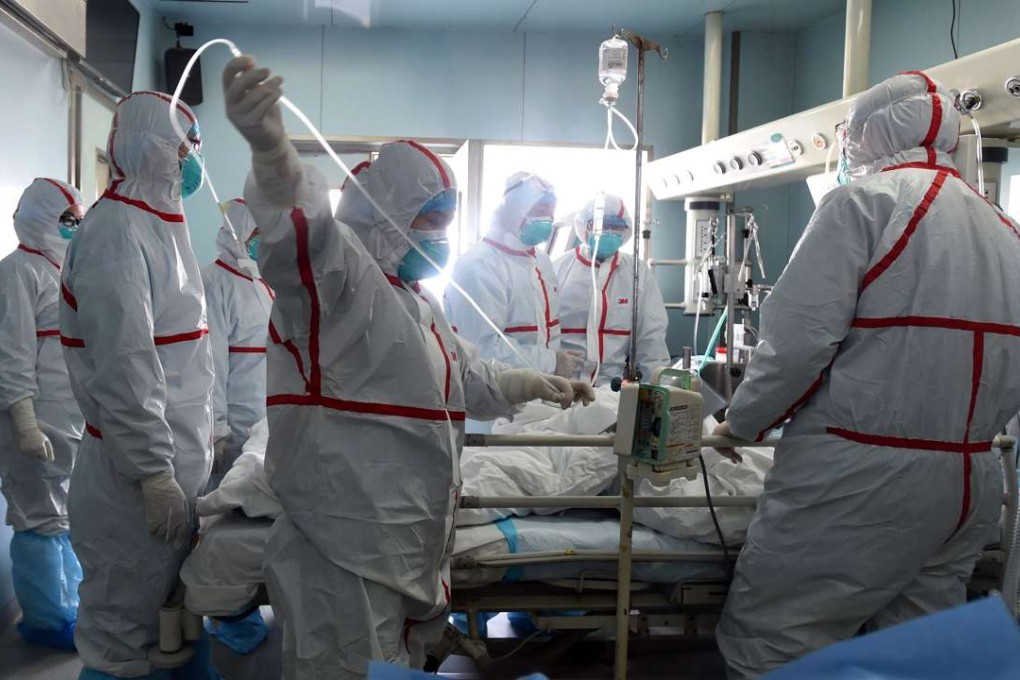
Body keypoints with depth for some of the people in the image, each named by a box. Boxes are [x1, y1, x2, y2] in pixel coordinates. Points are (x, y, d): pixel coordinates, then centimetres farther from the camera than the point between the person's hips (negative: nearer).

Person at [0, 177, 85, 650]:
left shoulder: (66, 271, 18)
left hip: (75, 419, 9)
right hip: (40, 422, -9)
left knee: (71, 515, 15)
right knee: (43, 519, -1)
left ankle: (71, 603, 27)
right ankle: (48, 619, 9)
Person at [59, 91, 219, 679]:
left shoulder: (162, 224, 13)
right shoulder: (117, 233, -18)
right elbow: (122, 368, -24)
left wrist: (199, 425, 21)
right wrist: (154, 473, -23)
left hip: (182, 459, 9)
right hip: (140, 472, -9)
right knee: (126, 632, 4)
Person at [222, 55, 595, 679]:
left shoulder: (416, 299, 20)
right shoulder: (338, 265, -12)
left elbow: (468, 377, 34)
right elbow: (300, 231, -36)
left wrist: (537, 384, 35)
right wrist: (272, 152, -56)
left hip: (413, 543, 10)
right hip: (346, 545, -10)